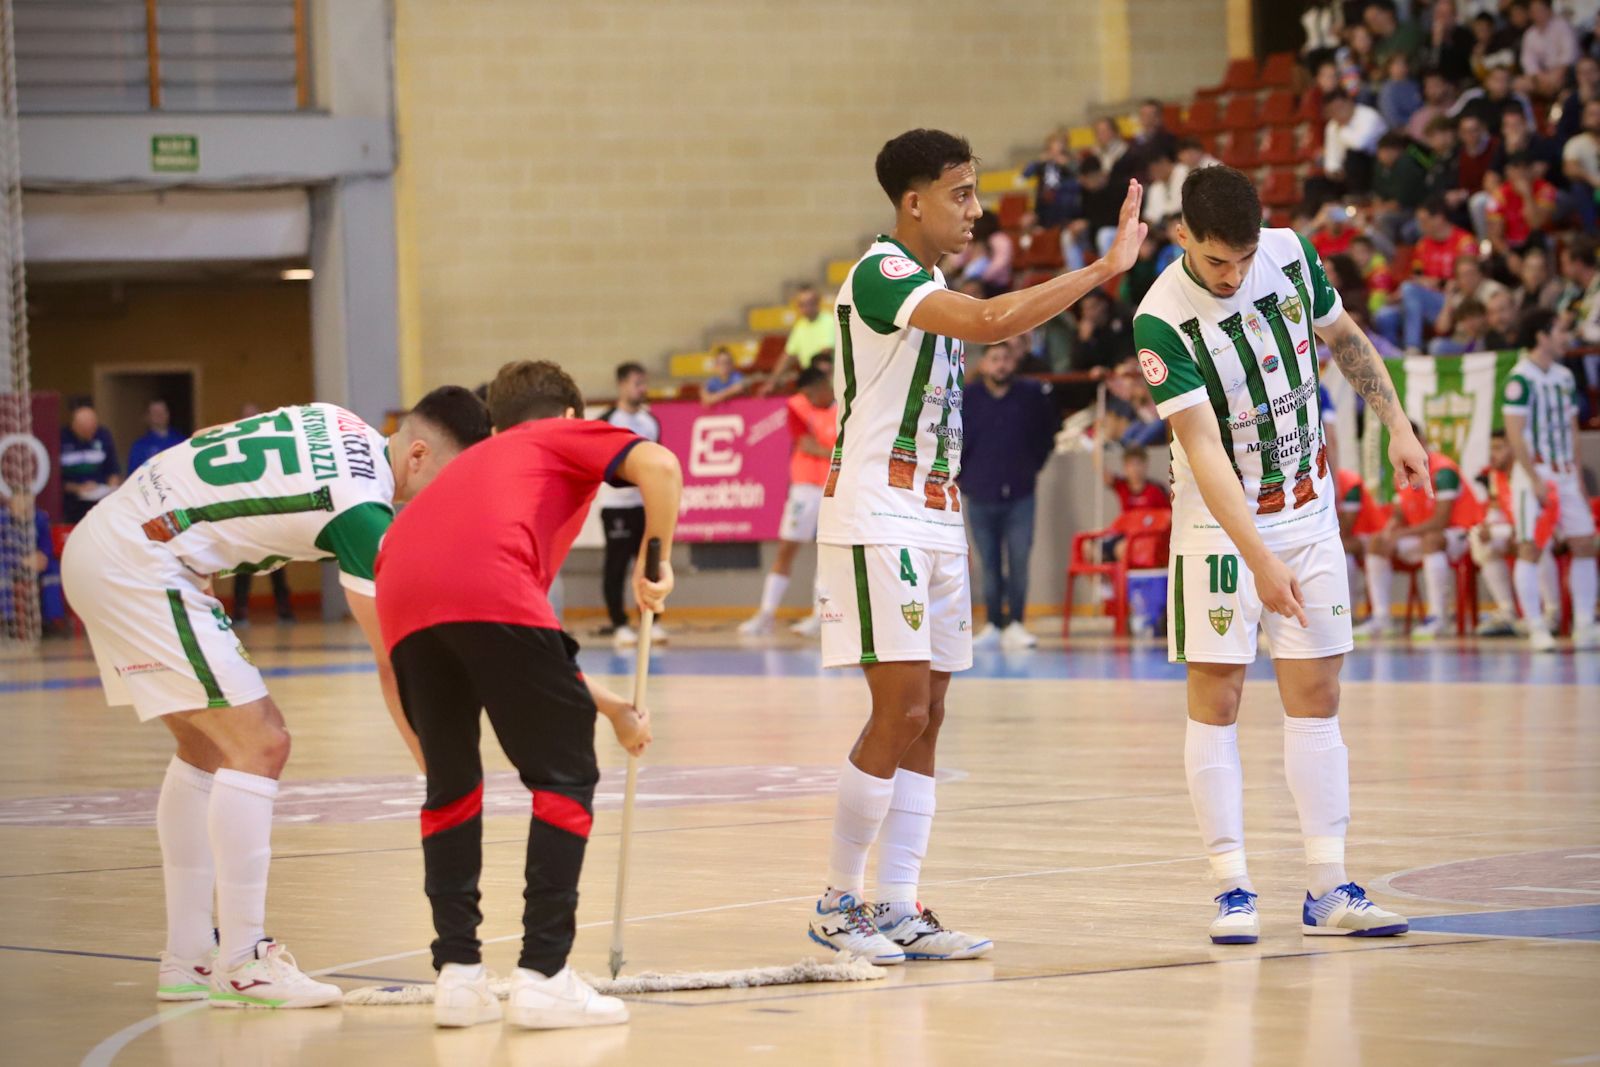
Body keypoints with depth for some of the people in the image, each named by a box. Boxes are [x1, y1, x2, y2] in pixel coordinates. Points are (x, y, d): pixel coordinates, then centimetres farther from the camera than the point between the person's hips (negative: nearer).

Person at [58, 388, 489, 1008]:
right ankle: (240, 966, -9)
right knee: (258, 744, -12)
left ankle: (186, 958, 18)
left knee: (207, 745, 17)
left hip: (100, 544, 11)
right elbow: (392, 663, -18)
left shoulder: (342, 432, 9)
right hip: (137, 564, -11)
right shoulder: (363, 508, -19)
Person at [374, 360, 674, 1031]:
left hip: (400, 598, 6)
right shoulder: (567, 437, 27)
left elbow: (517, 650, 44)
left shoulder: (477, 463, 42)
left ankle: (458, 974, 16)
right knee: (565, 775, 7)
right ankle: (542, 976, 0)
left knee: (450, 783, 22)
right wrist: (657, 559, 14)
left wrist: (611, 706, 48)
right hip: (488, 591, -6)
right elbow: (657, 465, 2)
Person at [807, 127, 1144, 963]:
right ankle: (840, 903, -1)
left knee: (925, 721, 5)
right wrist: (1105, 269, -27)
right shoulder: (879, 274, -14)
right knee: (900, 713, -11)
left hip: (933, 520, 10)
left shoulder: (926, 286, 18)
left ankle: (898, 912, 7)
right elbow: (990, 321, -30)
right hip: (877, 522, -10)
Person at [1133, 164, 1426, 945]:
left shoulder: (1292, 255, -8)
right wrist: (1261, 561, -32)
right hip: (1220, 526, -4)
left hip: (1310, 512, 4)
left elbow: (1344, 339, 12)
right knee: (1215, 701, -5)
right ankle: (1233, 889, 1)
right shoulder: (1162, 320, -23)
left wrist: (1397, 427, 8)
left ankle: (1329, 890, 6)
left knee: (1315, 697, 4)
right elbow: (1203, 450, -27)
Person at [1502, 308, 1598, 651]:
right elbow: (1514, 432, -15)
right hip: (1535, 473, -8)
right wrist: (1536, 479, -18)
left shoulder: (1565, 377, 13)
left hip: (1565, 474, 8)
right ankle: (1536, 629, -3)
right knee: (1531, 548, -6)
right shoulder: (1521, 378, -11)